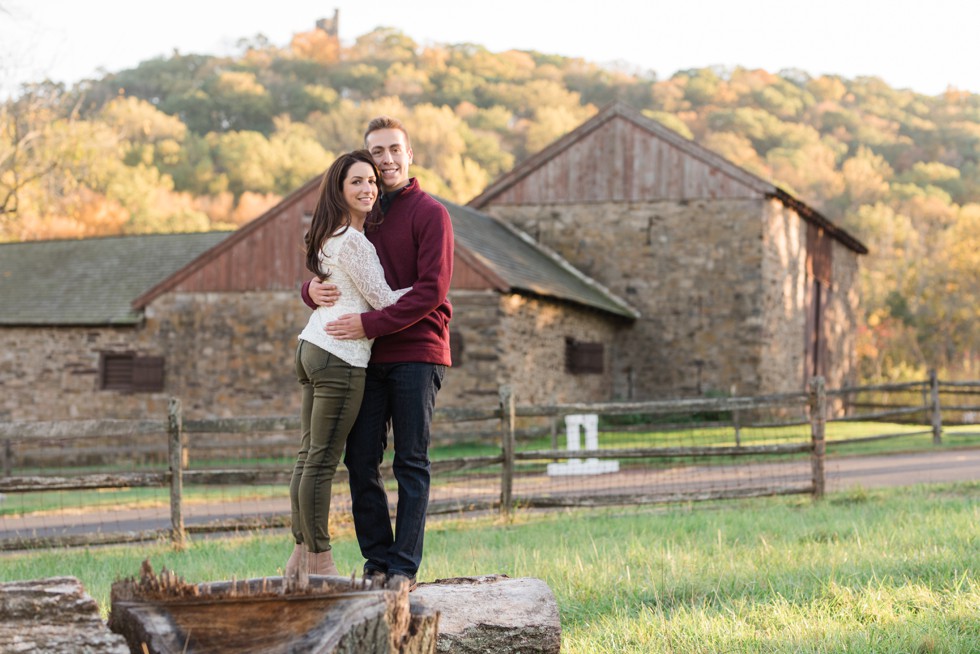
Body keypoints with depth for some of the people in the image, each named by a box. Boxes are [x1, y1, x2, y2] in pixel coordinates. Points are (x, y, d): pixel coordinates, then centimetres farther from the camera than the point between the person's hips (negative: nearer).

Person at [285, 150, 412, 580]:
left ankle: (302, 556, 15)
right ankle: (319, 564, 0)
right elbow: (383, 300, -9)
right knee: (322, 461, -5)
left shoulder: (330, 237, 15)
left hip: (312, 348, 10)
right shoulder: (352, 242, -13)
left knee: (309, 456, 11)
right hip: (341, 357, -10)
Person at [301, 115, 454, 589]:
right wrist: (312, 290, -7)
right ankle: (376, 560, 9)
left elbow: (431, 290, -12)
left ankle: (404, 567, -2)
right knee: (360, 461, 1)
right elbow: (328, 275, 19)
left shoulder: (429, 213, -2)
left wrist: (370, 323, -19)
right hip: (368, 358, 5)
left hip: (416, 354, -5)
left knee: (411, 463, -3)